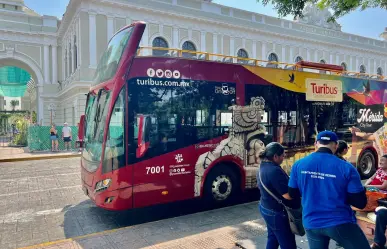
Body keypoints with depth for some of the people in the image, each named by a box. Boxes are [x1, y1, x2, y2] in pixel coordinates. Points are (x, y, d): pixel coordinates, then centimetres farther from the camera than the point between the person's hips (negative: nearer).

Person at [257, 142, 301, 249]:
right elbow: (288, 195, -27)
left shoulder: (263, 167, 4)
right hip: (277, 213, -10)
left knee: (272, 238, 22)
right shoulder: (274, 170, -27)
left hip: (265, 208, 10)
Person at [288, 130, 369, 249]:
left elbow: (292, 194, 5)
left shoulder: (298, 165, -5)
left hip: (311, 223, 4)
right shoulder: (346, 168, -13)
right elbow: (360, 203, -9)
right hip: (340, 223, -3)